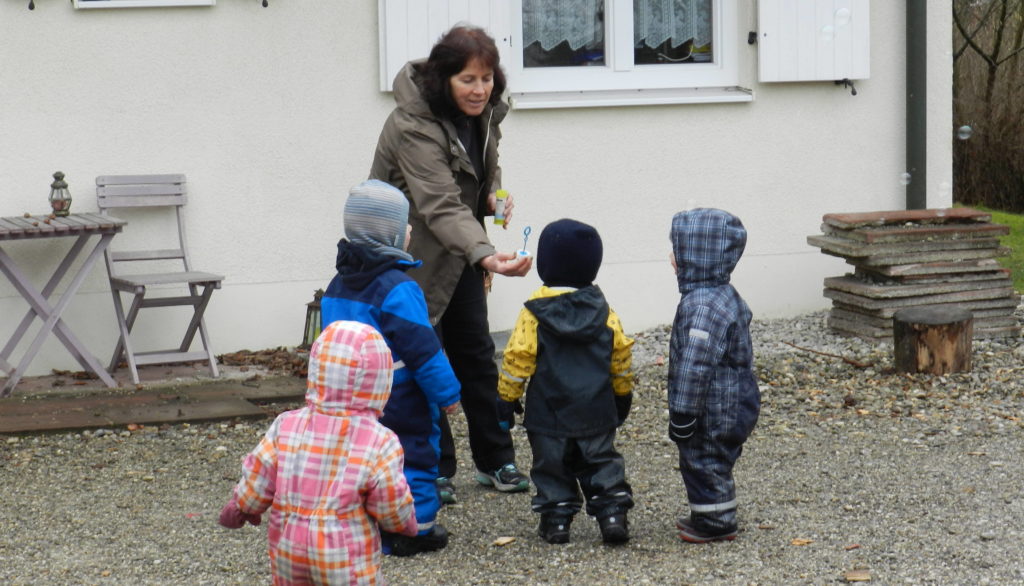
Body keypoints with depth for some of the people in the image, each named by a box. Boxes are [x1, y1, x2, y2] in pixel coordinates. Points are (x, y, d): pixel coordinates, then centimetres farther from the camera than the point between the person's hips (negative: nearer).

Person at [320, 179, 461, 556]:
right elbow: (422, 349, -18)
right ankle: (416, 528, 8)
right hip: (400, 405, -7)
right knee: (413, 455, 4)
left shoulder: (336, 287, 7)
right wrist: (446, 393, -10)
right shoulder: (396, 288, -19)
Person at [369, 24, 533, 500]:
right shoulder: (413, 126, -29)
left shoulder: (482, 112, -4)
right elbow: (440, 206, -38)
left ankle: (495, 461, 20)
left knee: (476, 353, 11)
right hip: (413, 253, -7)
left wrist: (494, 195, -5)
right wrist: (486, 256, -51)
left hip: (458, 251, 7)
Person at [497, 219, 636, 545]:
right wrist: (623, 395, 23)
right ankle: (612, 512, 2)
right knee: (601, 462, 12)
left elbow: (517, 360, -9)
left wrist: (507, 397, 3)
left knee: (552, 466, 9)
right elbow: (621, 359, 9)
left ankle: (555, 518, 8)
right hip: (597, 412, 3)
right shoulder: (604, 311, 2)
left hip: (549, 414, -3)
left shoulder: (534, 314, -9)